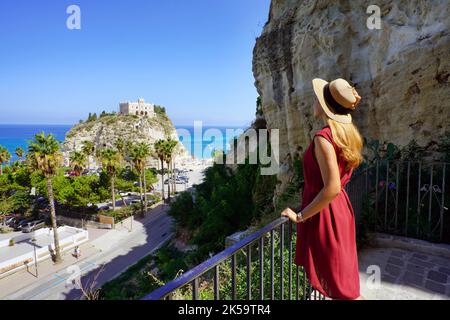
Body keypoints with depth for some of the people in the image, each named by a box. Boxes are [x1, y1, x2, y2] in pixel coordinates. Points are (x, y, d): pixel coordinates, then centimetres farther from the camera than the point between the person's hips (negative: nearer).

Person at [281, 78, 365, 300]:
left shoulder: (324, 137, -22)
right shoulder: (348, 133, 5)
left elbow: (332, 188, -27)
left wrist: (301, 215, -17)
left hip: (325, 212, -9)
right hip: (341, 207, 9)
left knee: (339, 285, 8)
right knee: (343, 279, 24)